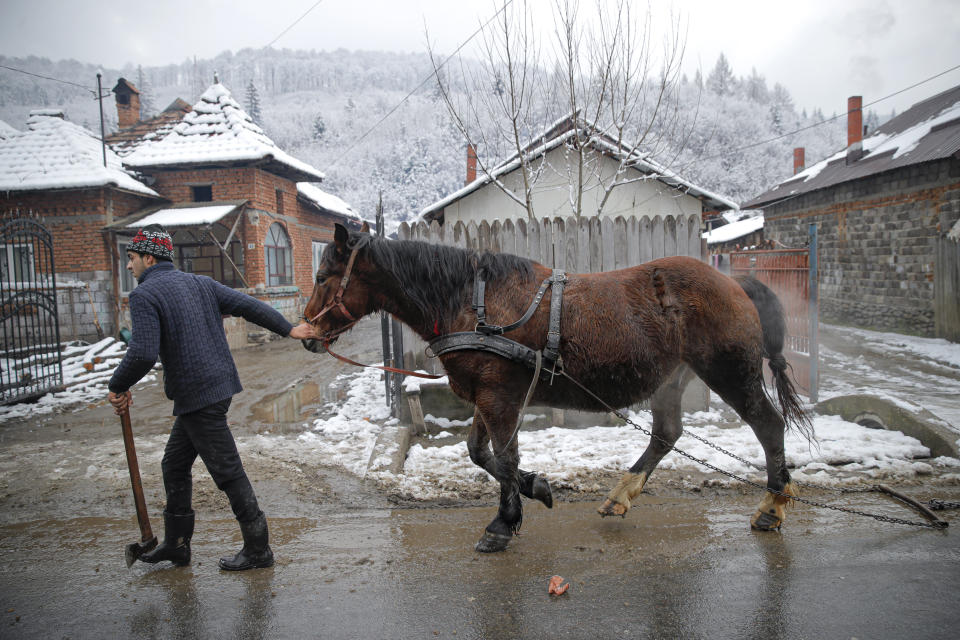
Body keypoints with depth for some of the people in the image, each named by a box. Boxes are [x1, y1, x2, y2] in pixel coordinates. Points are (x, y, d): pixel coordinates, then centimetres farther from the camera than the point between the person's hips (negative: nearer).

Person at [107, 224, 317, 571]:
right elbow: (249, 305, 12)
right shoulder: (200, 283, 12)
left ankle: (258, 549, 12)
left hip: (197, 396, -9)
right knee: (174, 464, 20)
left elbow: (143, 354, -22)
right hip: (219, 384, 9)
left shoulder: (145, 295, -11)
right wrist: (288, 329, 20)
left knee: (227, 470, 0)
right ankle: (176, 543, 31)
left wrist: (117, 387, -5)